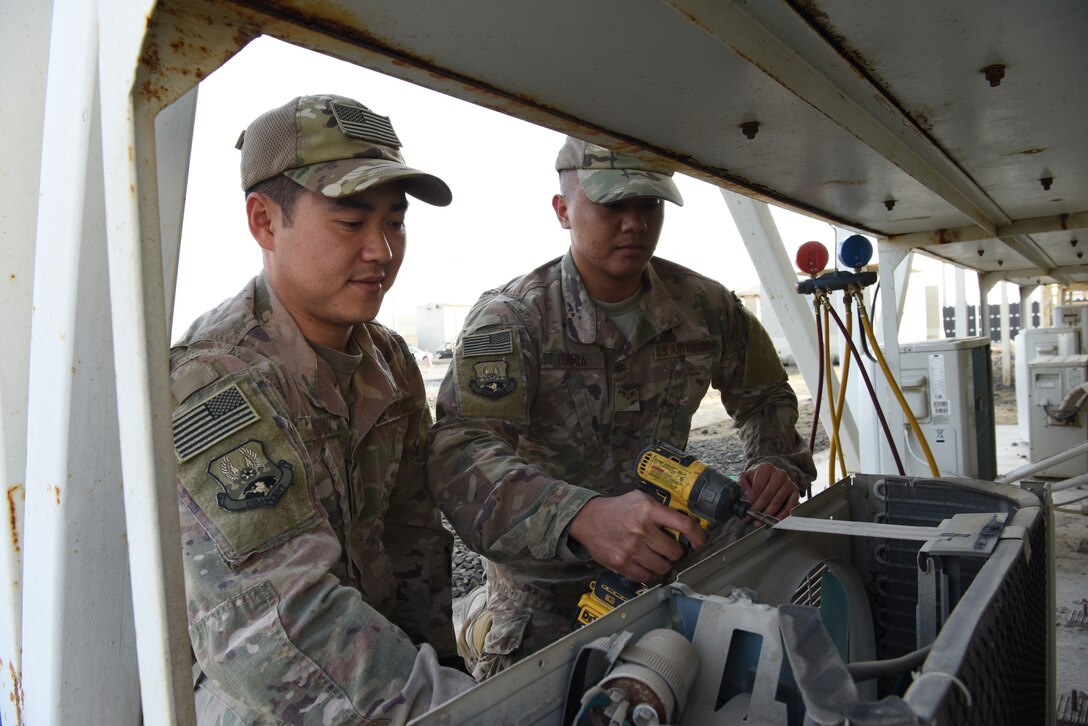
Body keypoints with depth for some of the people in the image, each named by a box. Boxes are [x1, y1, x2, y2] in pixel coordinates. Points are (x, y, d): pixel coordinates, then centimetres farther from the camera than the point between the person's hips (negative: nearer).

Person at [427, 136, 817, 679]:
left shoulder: (705, 307, -4)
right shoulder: (509, 318, -19)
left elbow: (764, 395, 14)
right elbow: (459, 454, -34)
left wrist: (778, 462, -7)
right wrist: (583, 516, -50)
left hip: (660, 575, 4)